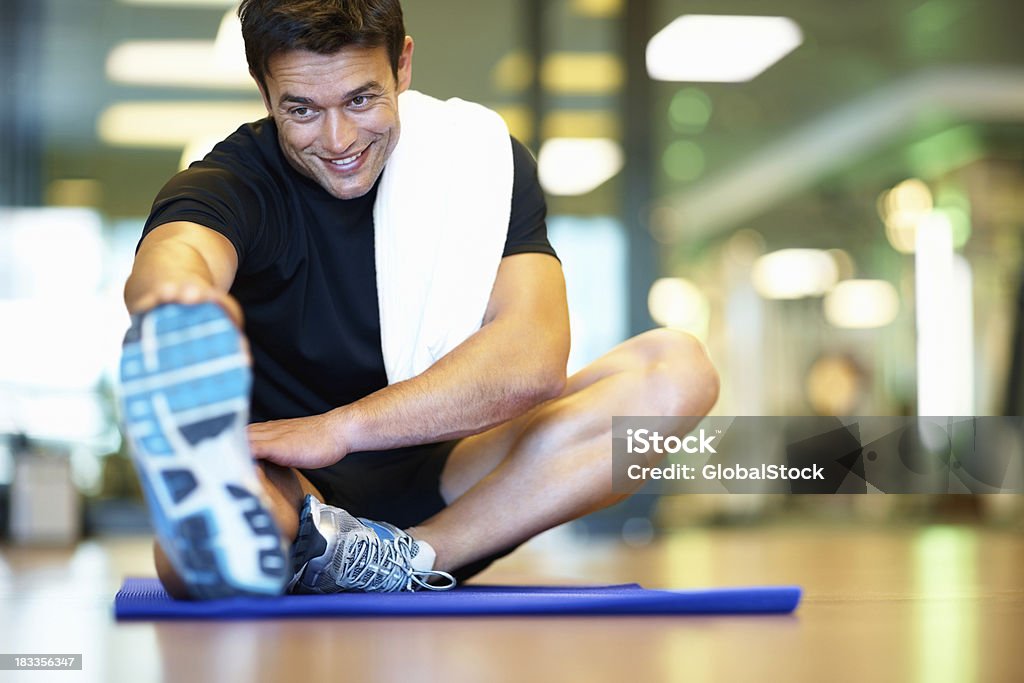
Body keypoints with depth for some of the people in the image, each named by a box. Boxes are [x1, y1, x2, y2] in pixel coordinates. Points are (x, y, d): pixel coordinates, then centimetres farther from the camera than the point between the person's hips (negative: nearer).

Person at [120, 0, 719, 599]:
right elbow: (172, 255, -35)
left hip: (437, 483, 3)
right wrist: (178, 293, -62)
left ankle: (400, 556, -31)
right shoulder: (235, 183, -8)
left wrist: (340, 428, -32)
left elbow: (534, 358, -20)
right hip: (283, 490, -2)